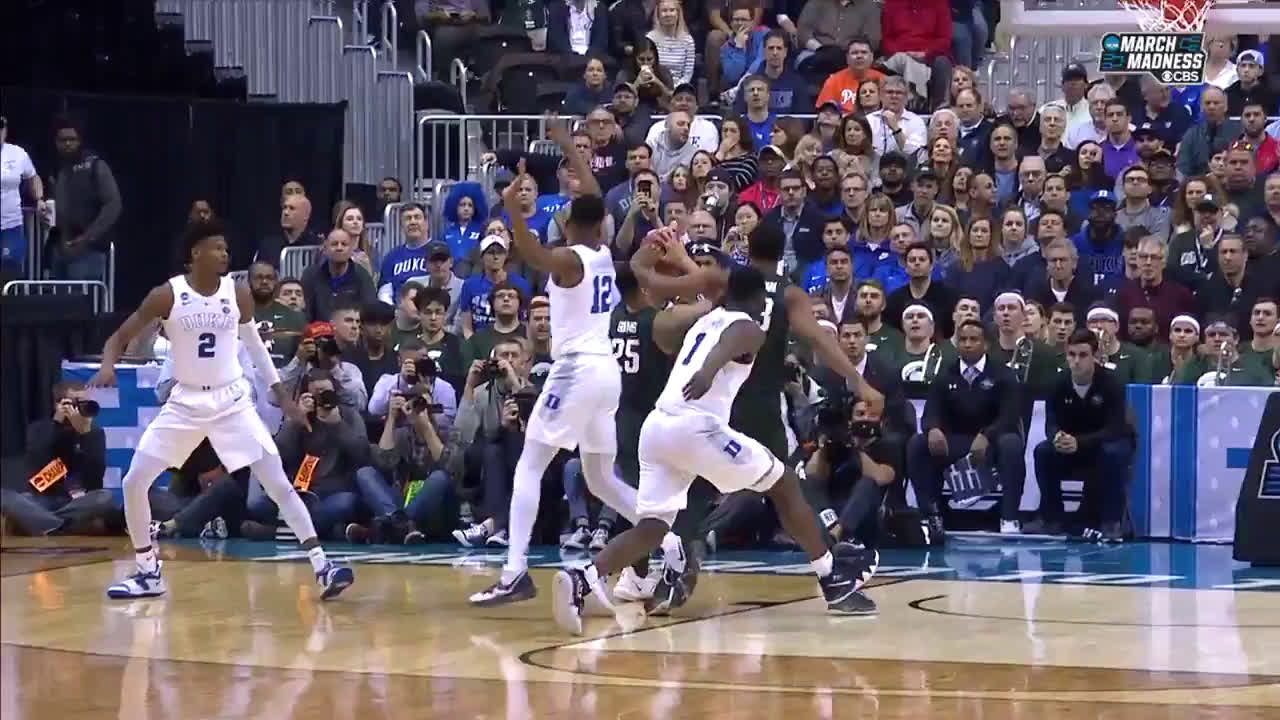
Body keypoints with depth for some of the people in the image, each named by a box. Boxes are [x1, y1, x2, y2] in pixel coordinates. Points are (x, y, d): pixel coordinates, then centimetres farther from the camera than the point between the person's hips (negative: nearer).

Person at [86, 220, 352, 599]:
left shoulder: (238, 294, -5)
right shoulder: (167, 295, -12)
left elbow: (254, 343, 13)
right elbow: (119, 336, -6)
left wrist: (281, 394, 15)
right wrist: (108, 366, -28)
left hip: (232, 401, 0)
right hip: (186, 402, 0)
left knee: (278, 484, -9)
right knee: (133, 483, -4)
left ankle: (322, 566, -10)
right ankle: (148, 573, 12)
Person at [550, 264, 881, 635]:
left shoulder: (704, 321, 29)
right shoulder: (748, 329, 6)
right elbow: (724, 349, -19)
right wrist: (709, 370, -41)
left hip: (656, 425, 7)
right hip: (695, 425, -7)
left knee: (651, 527, 2)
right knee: (784, 483, 11)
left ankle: (581, 579, -23)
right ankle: (833, 579, 16)